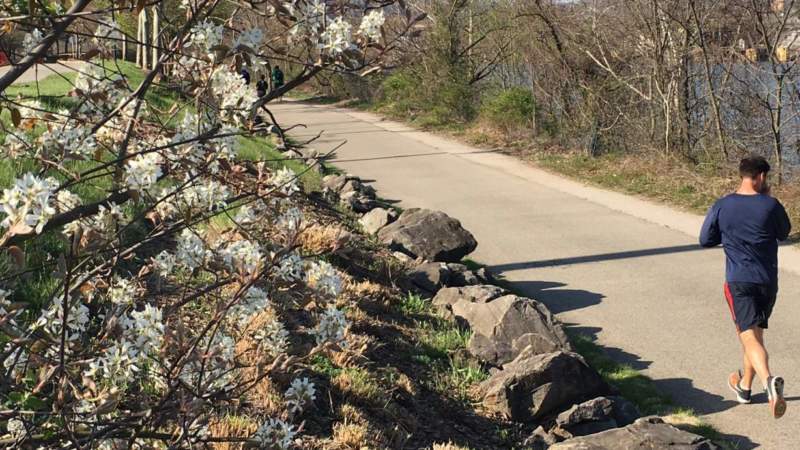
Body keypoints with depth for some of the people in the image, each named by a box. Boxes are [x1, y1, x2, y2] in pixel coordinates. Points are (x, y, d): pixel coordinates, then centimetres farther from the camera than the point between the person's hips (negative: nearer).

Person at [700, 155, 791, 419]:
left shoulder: (722, 207, -5)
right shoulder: (771, 206, -6)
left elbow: (705, 240, 4)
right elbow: (784, 233, 13)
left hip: (738, 281, -2)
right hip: (768, 281, 2)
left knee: (750, 337, -10)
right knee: (755, 332, 20)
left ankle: (769, 381, -36)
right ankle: (745, 386, 34)